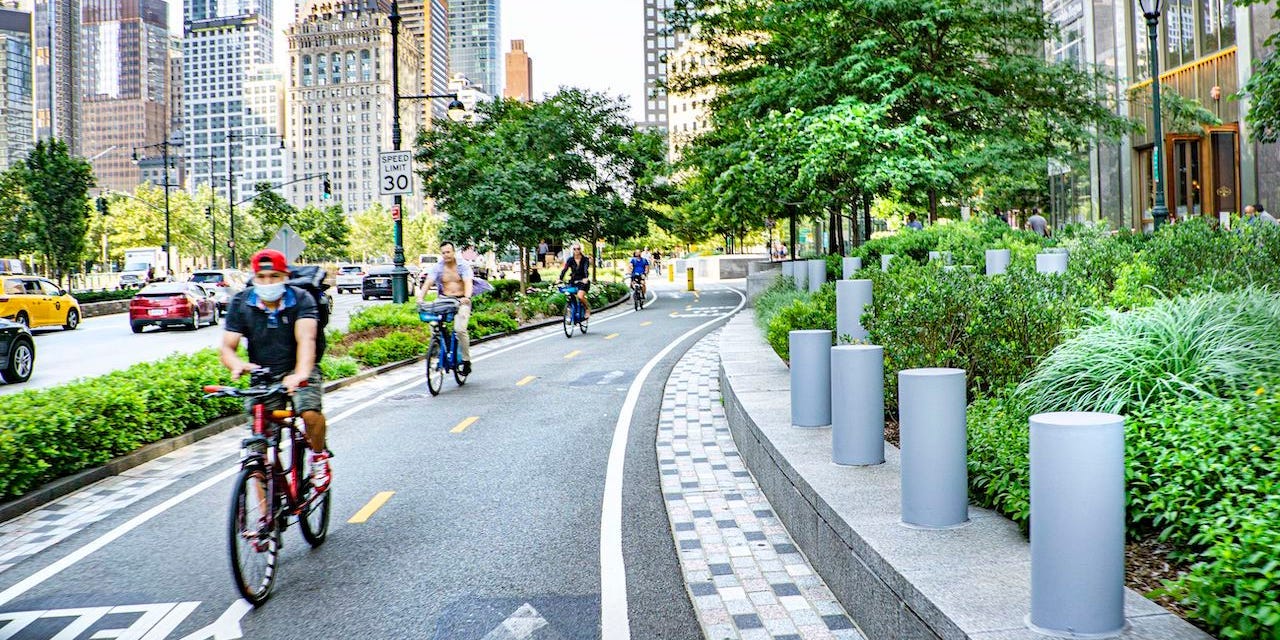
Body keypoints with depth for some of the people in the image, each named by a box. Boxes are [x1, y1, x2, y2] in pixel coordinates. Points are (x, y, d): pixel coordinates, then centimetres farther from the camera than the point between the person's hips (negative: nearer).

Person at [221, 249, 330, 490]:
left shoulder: (301, 300, -13)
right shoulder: (240, 304, -5)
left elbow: (306, 339, -29)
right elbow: (227, 348, -11)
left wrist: (301, 374, -49)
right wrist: (237, 364, -36)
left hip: (297, 372, -2)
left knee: (311, 413, -31)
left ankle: (319, 455, 1)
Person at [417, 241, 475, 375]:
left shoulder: (463, 265, -3)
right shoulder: (437, 267, 3)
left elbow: (468, 282, -17)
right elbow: (427, 283, -7)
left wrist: (467, 297, -37)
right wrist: (420, 297, -25)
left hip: (461, 301, -3)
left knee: (460, 329, -21)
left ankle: (466, 361, -8)